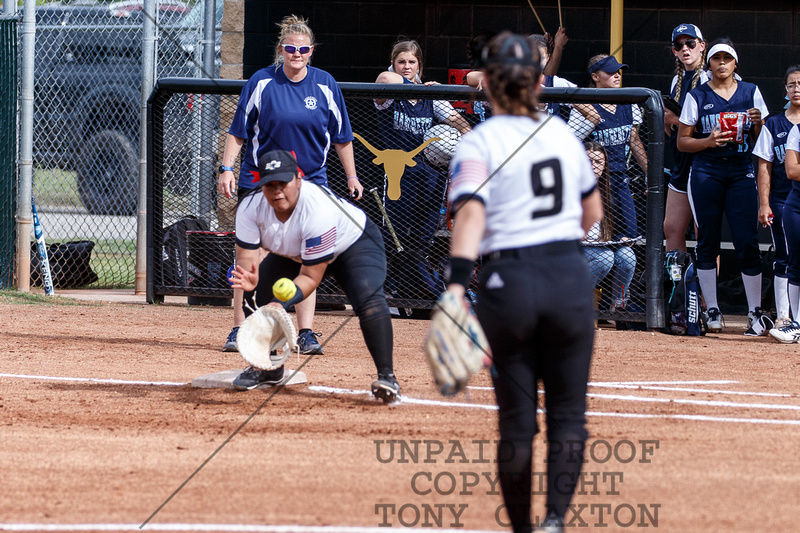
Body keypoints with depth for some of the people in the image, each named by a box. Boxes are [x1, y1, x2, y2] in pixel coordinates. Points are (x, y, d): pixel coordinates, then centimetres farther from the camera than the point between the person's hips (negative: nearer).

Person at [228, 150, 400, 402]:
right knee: (255, 295, -4)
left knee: (369, 299, -31)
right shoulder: (250, 208, -26)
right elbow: (246, 259, -25)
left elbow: (311, 277, -35)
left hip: (354, 244, -6)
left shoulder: (318, 211, -41)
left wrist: (282, 303, -50)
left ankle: (386, 375, -30)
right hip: (293, 254, 6)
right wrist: (248, 280, -49)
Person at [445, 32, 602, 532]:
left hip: (507, 283, -2)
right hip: (571, 276, 2)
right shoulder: (563, 133, 8)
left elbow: (471, 212, -22)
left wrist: (456, 285, -31)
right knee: (568, 413, 7)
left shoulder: (480, 143, -6)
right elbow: (592, 214, 20)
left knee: (517, 418, 9)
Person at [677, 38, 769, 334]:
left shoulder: (751, 93, 11)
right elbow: (682, 141, 6)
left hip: (741, 173, 0)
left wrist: (757, 122, -8)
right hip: (706, 173, 0)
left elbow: (762, 140, 13)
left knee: (747, 242, -8)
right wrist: (708, 141, -12)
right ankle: (712, 311, 7)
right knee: (707, 242, 0)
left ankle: (755, 311, -1)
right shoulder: (697, 96, 6)